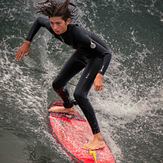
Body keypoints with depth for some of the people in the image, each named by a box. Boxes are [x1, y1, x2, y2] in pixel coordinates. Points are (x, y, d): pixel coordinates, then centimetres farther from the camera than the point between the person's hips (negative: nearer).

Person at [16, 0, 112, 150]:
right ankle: (68, 107, 53)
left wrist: (100, 75, -53)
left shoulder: (78, 35, -42)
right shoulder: (53, 27, -24)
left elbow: (107, 53, -39)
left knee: (79, 94, -23)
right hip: (82, 53, 8)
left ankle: (98, 138, -21)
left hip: (98, 56, -7)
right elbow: (38, 21, 2)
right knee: (57, 85, 17)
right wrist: (27, 43, 1)